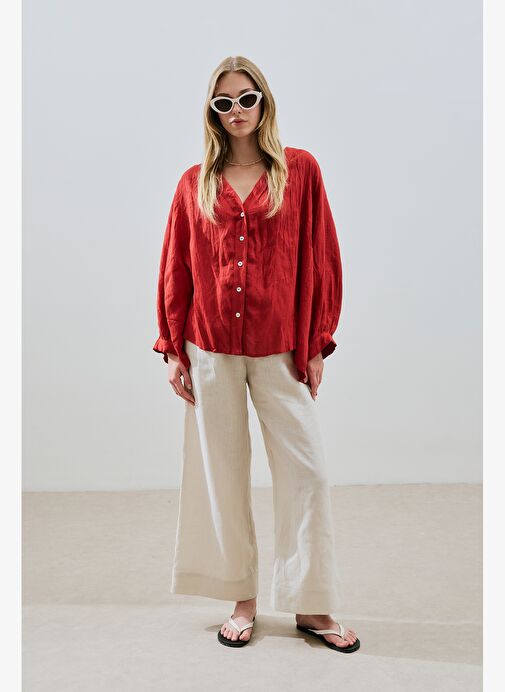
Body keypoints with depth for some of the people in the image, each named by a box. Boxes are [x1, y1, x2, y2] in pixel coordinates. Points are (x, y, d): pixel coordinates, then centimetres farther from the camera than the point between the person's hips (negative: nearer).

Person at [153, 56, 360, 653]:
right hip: (210, 349, 2)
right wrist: (172, 349, 4)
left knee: (305, 471, -1)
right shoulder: (195, 183, 7)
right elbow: (175, 269, 8)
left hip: (279, 348, -1)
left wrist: (316, 344, -2)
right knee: (223, 471, 7)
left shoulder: (299, 169, 4)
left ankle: (310, 606, 15)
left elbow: (321, 258, 2)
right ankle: (242, 600, 22)